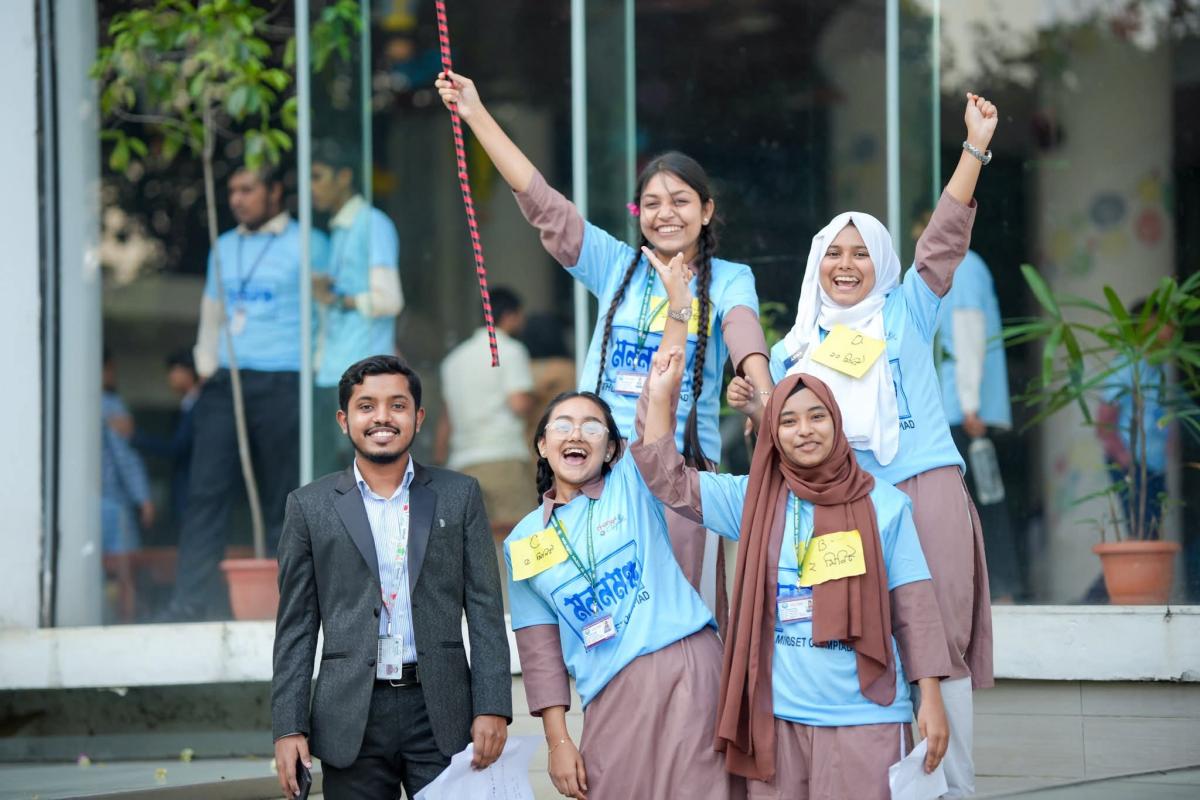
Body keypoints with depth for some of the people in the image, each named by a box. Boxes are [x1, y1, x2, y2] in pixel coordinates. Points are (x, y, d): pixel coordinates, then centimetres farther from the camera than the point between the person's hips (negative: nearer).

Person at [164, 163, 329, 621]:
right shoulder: (223, 248, 19)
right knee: (206, 493, -4)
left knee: (282, 502, -2)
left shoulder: (308, 245, 2)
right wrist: (206, 368, 12)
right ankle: (189, 602, -7)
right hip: (225, 385, 5)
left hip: (282, 387, -5)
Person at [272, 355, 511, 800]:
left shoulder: (458, 496, 10)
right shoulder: (311, 506, 8)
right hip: (352, 720, 0)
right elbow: (296, 627, 7)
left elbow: (485, 609, 6)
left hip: (441, 713, 0)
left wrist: (492, 708, -4)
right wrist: (288, 728, -2)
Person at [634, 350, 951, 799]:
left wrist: (932, 700, -3)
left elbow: (914, 609, 2)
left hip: (865, 716, -2)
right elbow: (668, 481, 9)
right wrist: (661, 395, 3)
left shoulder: (883, 505, 2)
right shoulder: (754, 500, 9)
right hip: (777, 715, 2)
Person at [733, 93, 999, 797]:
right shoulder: (796, 349, 18)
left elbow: (945, 237, 0)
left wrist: (976, 146, -9)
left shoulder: (906, 315, 9)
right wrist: (756, 407, -3)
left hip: (925, 494, -3)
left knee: (939, 638, -6)